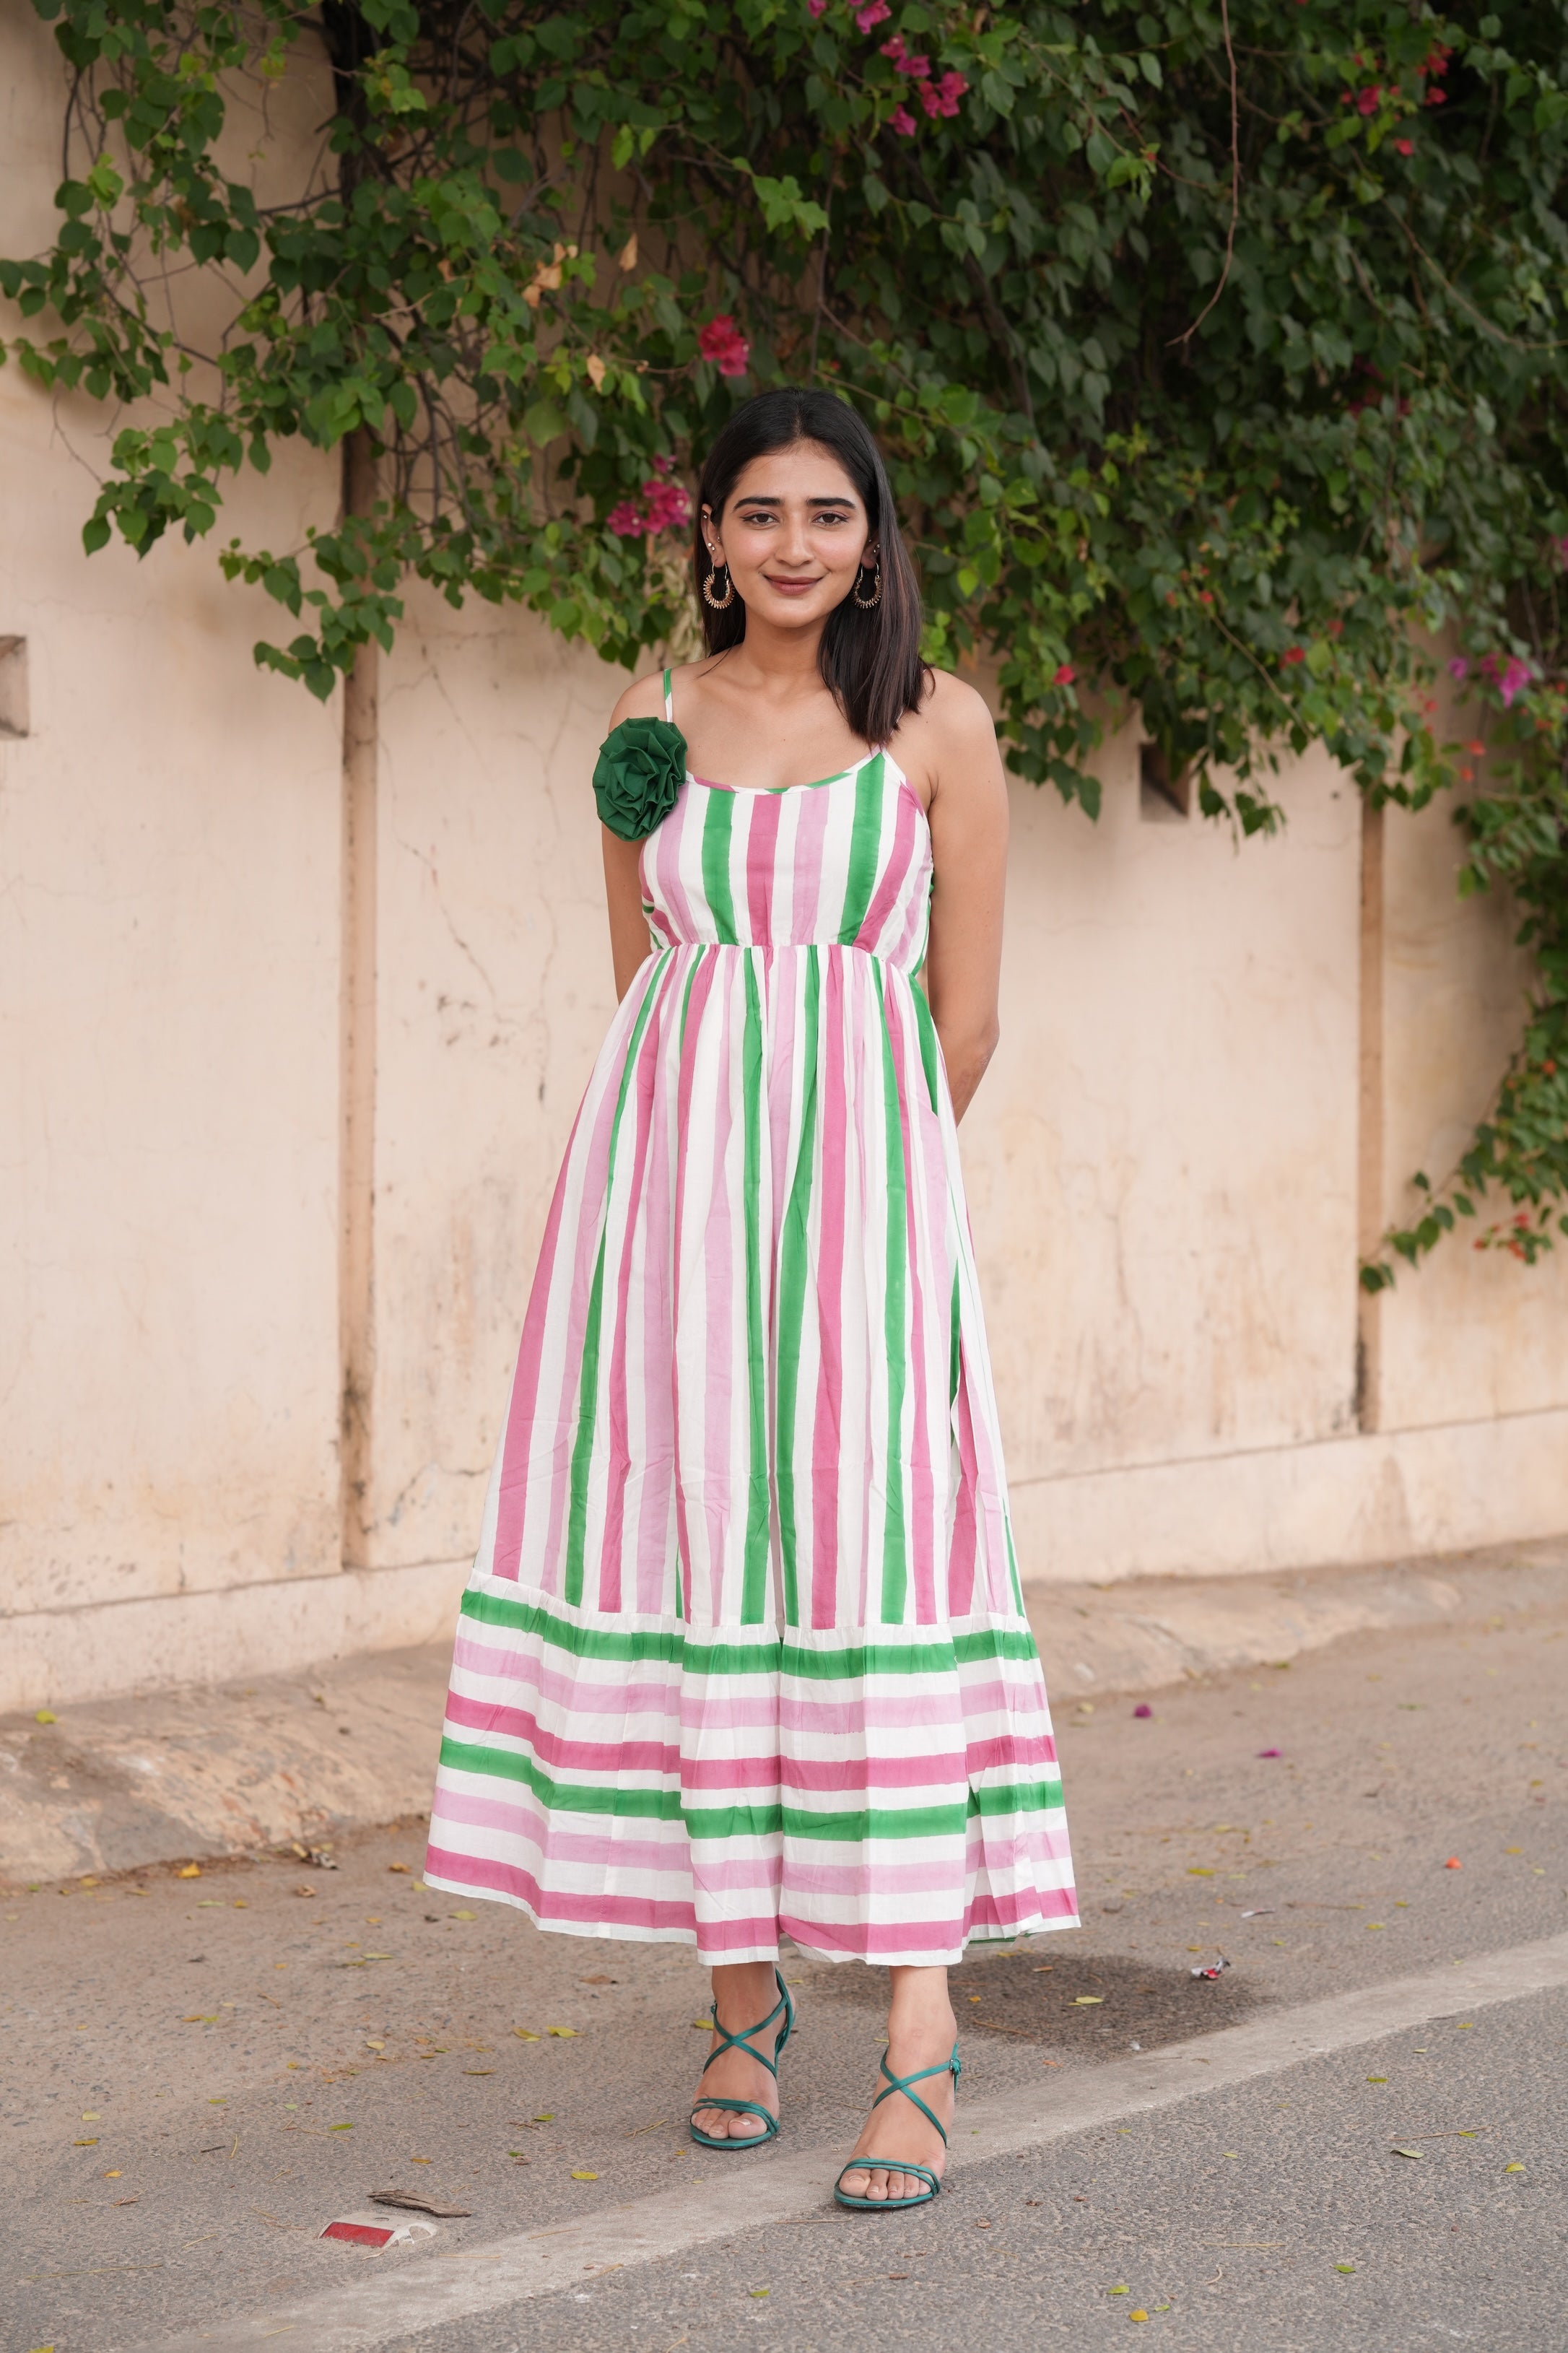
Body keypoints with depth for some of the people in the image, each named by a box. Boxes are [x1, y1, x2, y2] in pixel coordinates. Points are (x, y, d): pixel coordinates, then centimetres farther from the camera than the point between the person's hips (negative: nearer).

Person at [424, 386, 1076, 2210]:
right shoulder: (654, 728, 11)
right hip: (673, 1175, 3)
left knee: (868, 1556, -9)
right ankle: (742, 1993, 13)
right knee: (691, 1550, 1)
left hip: (864, 1184, -3)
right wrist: (725, 1148, 11)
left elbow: (965, 1014, 6)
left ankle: (919, 2038, -10)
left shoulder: (939, 728, 3)